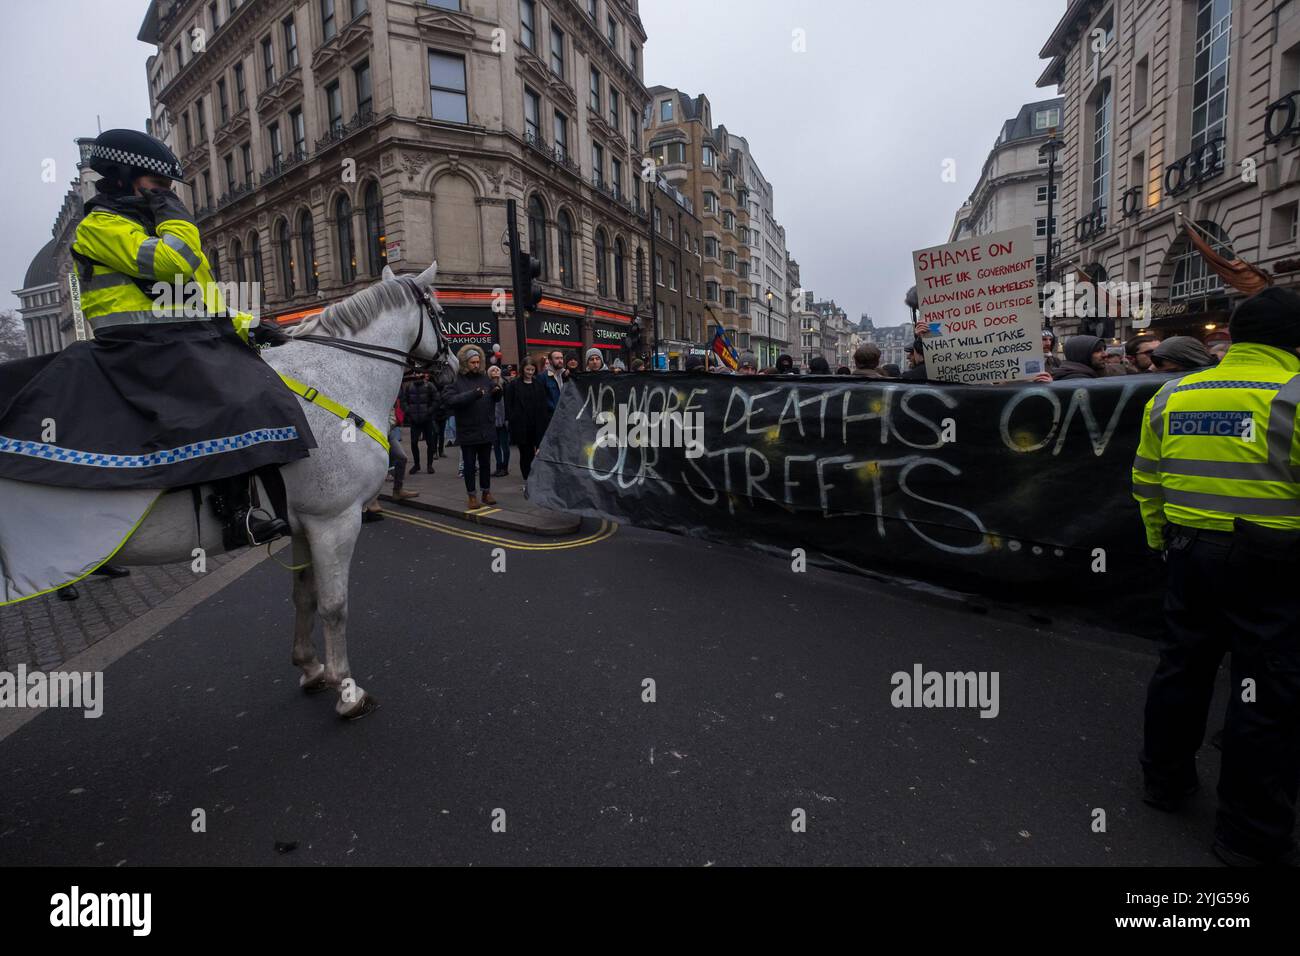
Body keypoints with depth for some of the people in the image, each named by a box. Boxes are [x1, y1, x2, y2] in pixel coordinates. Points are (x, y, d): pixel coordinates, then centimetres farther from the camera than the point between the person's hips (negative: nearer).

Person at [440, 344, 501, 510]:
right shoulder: (455, 380, -7)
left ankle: (486, 492, 27)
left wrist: (497, 392, -9)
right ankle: (472, 495, 17)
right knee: (469, 465, 6)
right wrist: (473, 394, -30)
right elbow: (450, 400, -23)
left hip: (486, 430, 4)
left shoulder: (484, 378, 5)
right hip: (468, 432, -3)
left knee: (485, 463, 14)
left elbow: (495, 399, 15)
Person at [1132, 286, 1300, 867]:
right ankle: (1251, 836, 16)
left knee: (1182, 666, 18)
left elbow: (1147, 483, 11)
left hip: (1190, 553, 5)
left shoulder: (1170, 396, 5)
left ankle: (1165, 779, 33)